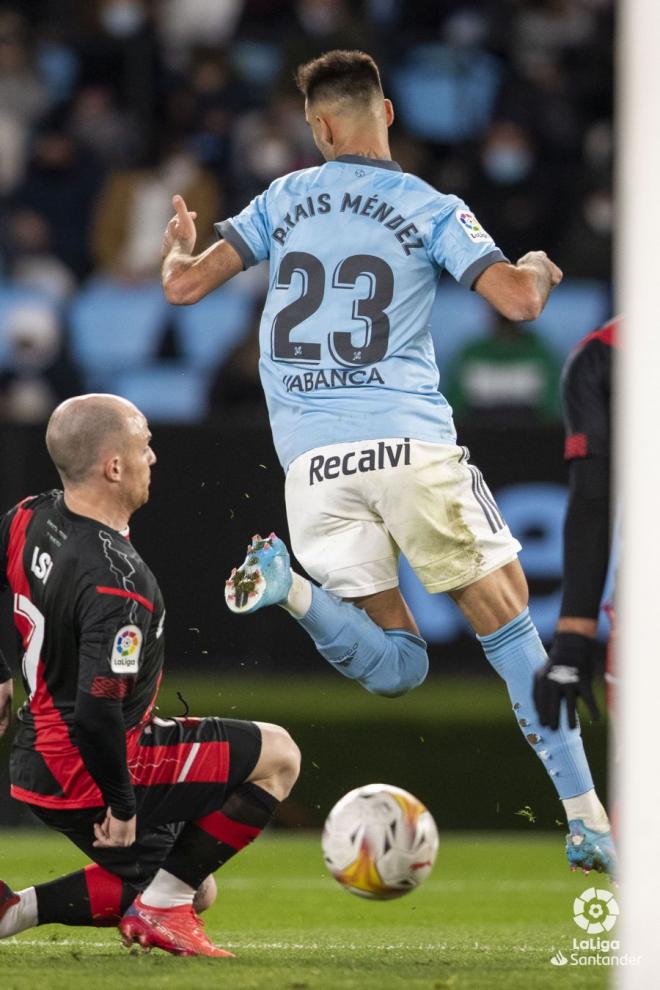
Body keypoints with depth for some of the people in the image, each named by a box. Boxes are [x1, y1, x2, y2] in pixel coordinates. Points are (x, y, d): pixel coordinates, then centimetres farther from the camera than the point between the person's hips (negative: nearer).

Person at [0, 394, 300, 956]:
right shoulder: (117, 583, -28)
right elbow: (98, 713, -32)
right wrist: (121, 804, -18)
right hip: (85, 775, -9)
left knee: (193, 889, 22)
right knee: (277, 754, -1)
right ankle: (163, 907, 0)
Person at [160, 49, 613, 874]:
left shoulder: (283, 200, 12)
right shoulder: (431, 210, 3)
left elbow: (185, 285, 9)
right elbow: (518, 300, -7)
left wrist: (176, 249, 33)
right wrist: (539, 269, 17)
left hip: (310, 458, 3)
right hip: (407, 437, -3)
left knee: (395, 668, 10)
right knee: (509, 627, 5)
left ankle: (290, 585, -18)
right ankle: (586, 821, -4)